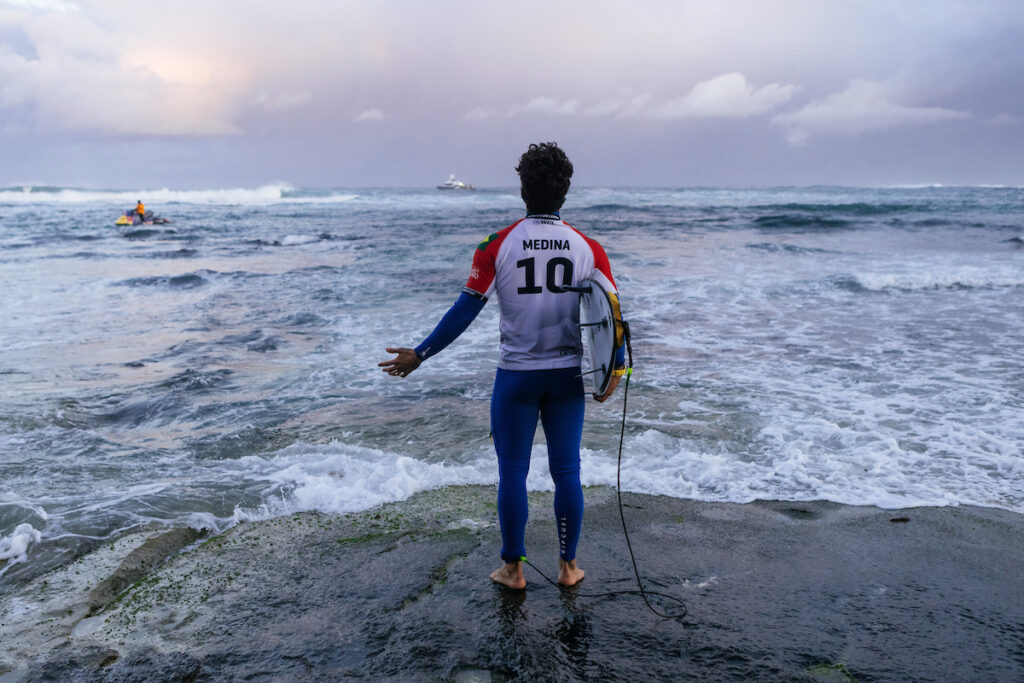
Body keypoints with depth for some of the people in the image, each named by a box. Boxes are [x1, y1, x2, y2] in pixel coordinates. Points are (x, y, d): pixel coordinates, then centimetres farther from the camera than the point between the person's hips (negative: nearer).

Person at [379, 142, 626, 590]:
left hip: (516, 374, -2)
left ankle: (513, 568, 21)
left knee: (513, 472, 10)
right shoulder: (588, 249, -2)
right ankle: (568, 566, 23)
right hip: (568, 375, 2)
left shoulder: (497, 246, -9)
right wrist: (617, 368, 13)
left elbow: (464, 311, -9)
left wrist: (419, 356, 0)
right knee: (566, 472, 11)